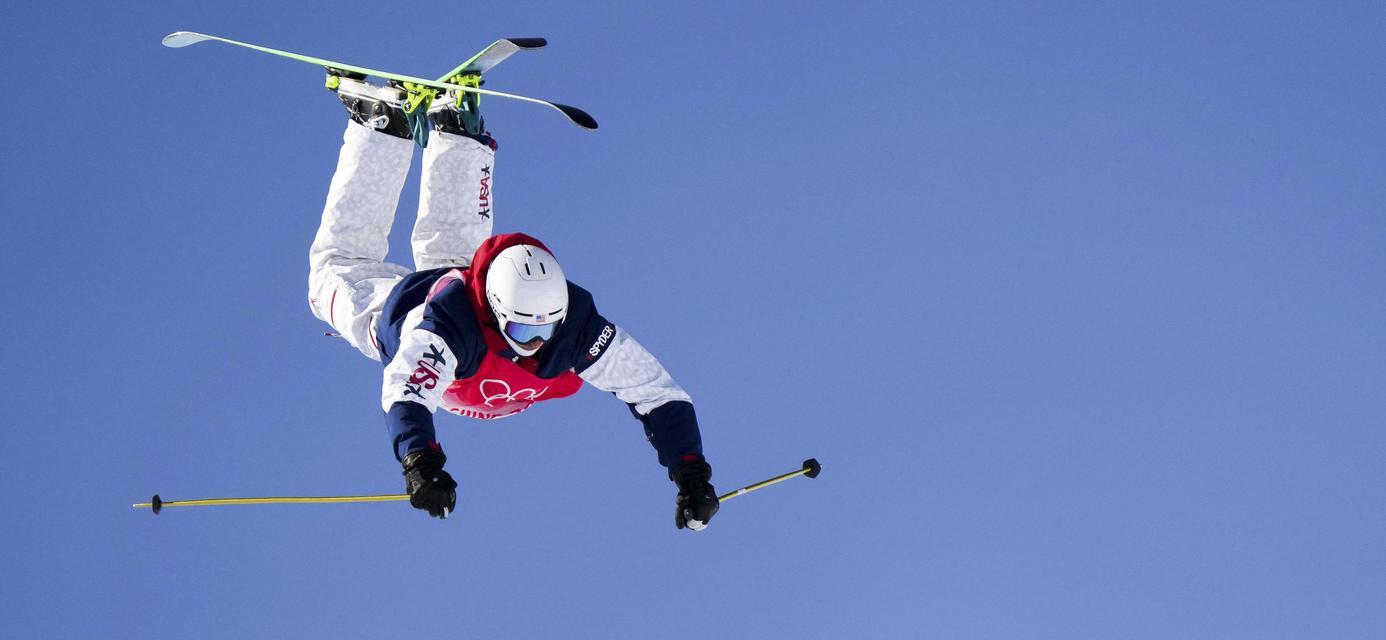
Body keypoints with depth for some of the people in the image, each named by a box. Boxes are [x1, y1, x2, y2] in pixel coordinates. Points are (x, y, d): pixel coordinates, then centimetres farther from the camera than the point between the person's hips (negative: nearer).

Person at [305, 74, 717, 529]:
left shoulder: (580, 329, -42)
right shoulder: (446, 326, -52)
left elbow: (658, 393, -40)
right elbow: (404, 395, -64)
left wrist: (690, 474, -51)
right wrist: (420, 464, -83)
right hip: (392, 309, -3)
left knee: (450, 242, 37)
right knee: (337, 266, 28)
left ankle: (452, 123, 44)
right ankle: (384, 120, 32)